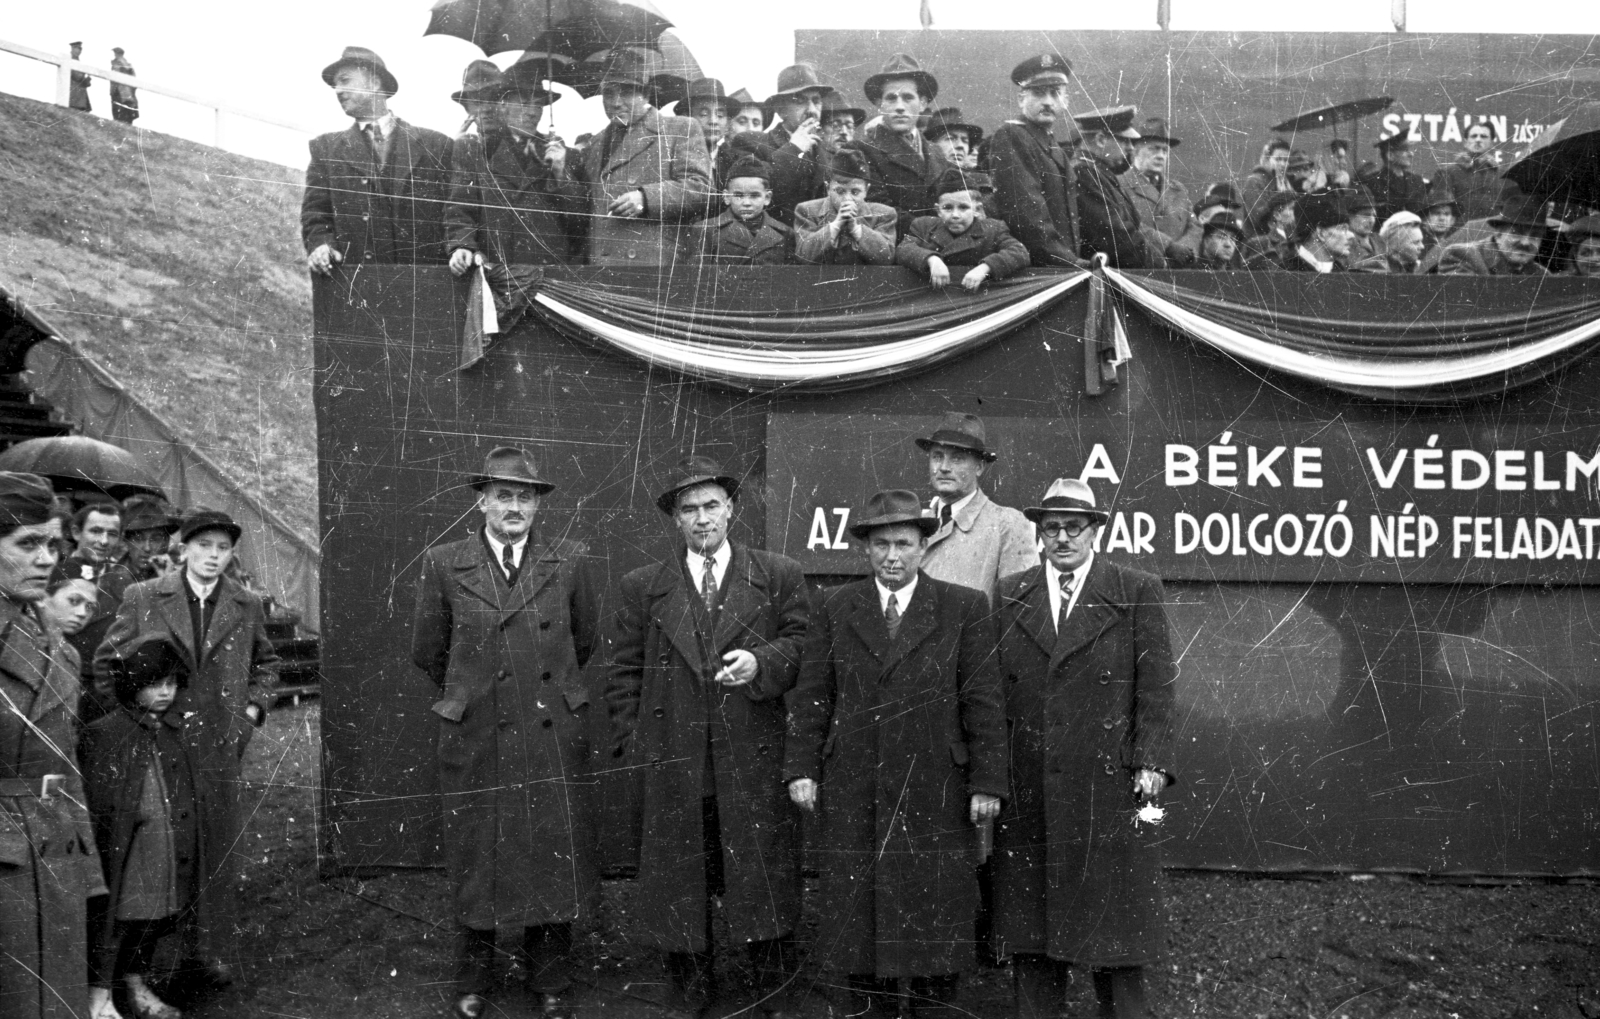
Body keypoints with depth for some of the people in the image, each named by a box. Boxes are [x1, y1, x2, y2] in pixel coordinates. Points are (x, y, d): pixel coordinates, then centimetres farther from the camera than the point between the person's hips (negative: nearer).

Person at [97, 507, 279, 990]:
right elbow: (106, 662, 6)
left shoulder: (247, 606, 6)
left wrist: (251, 710, 8)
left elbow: (266, 663, 21)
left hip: (221, 750, 1)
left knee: (218, 855, 5)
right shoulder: (142, 598, 0)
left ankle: (212, 953, 15)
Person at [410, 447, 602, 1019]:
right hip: (476, 739, 0)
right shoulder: (443, 566, 0)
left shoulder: (571, 563, 1)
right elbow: (428, 651, 11)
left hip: (553, 738, 1)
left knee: (554, 859, 6)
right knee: (477, 862, 8)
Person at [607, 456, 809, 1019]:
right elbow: (624, 673, 9)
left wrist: (760, 662, -15)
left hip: (756, 760, -1)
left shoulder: (780, 576, 7)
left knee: (765, 884, 3)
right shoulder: (642, 587, 9)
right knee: (679, 888, 8)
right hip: (672, 763, 1)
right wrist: (634, 747, 2)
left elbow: (804, 645, 4)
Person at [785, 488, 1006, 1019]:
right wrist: (801, 768, -1)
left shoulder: (965, 608, 1)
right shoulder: (836, 608, 7)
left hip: (934, 791, -2)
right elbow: (811, 695, 7)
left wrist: (987, 784, -6)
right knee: (859, 917, 6)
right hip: (852, 792, 2)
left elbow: (983, 702, -2)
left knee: (934, 918, 4)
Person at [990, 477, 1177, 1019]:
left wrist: (1151, 762, -10)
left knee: (1113, 929, 3)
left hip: (1109, 786, -3)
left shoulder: (1137, 592, 2)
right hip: (1028, 793, 3)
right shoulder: (1010, 595, 10)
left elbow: (1156, 686, -1)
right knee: (1029, 931, 8)